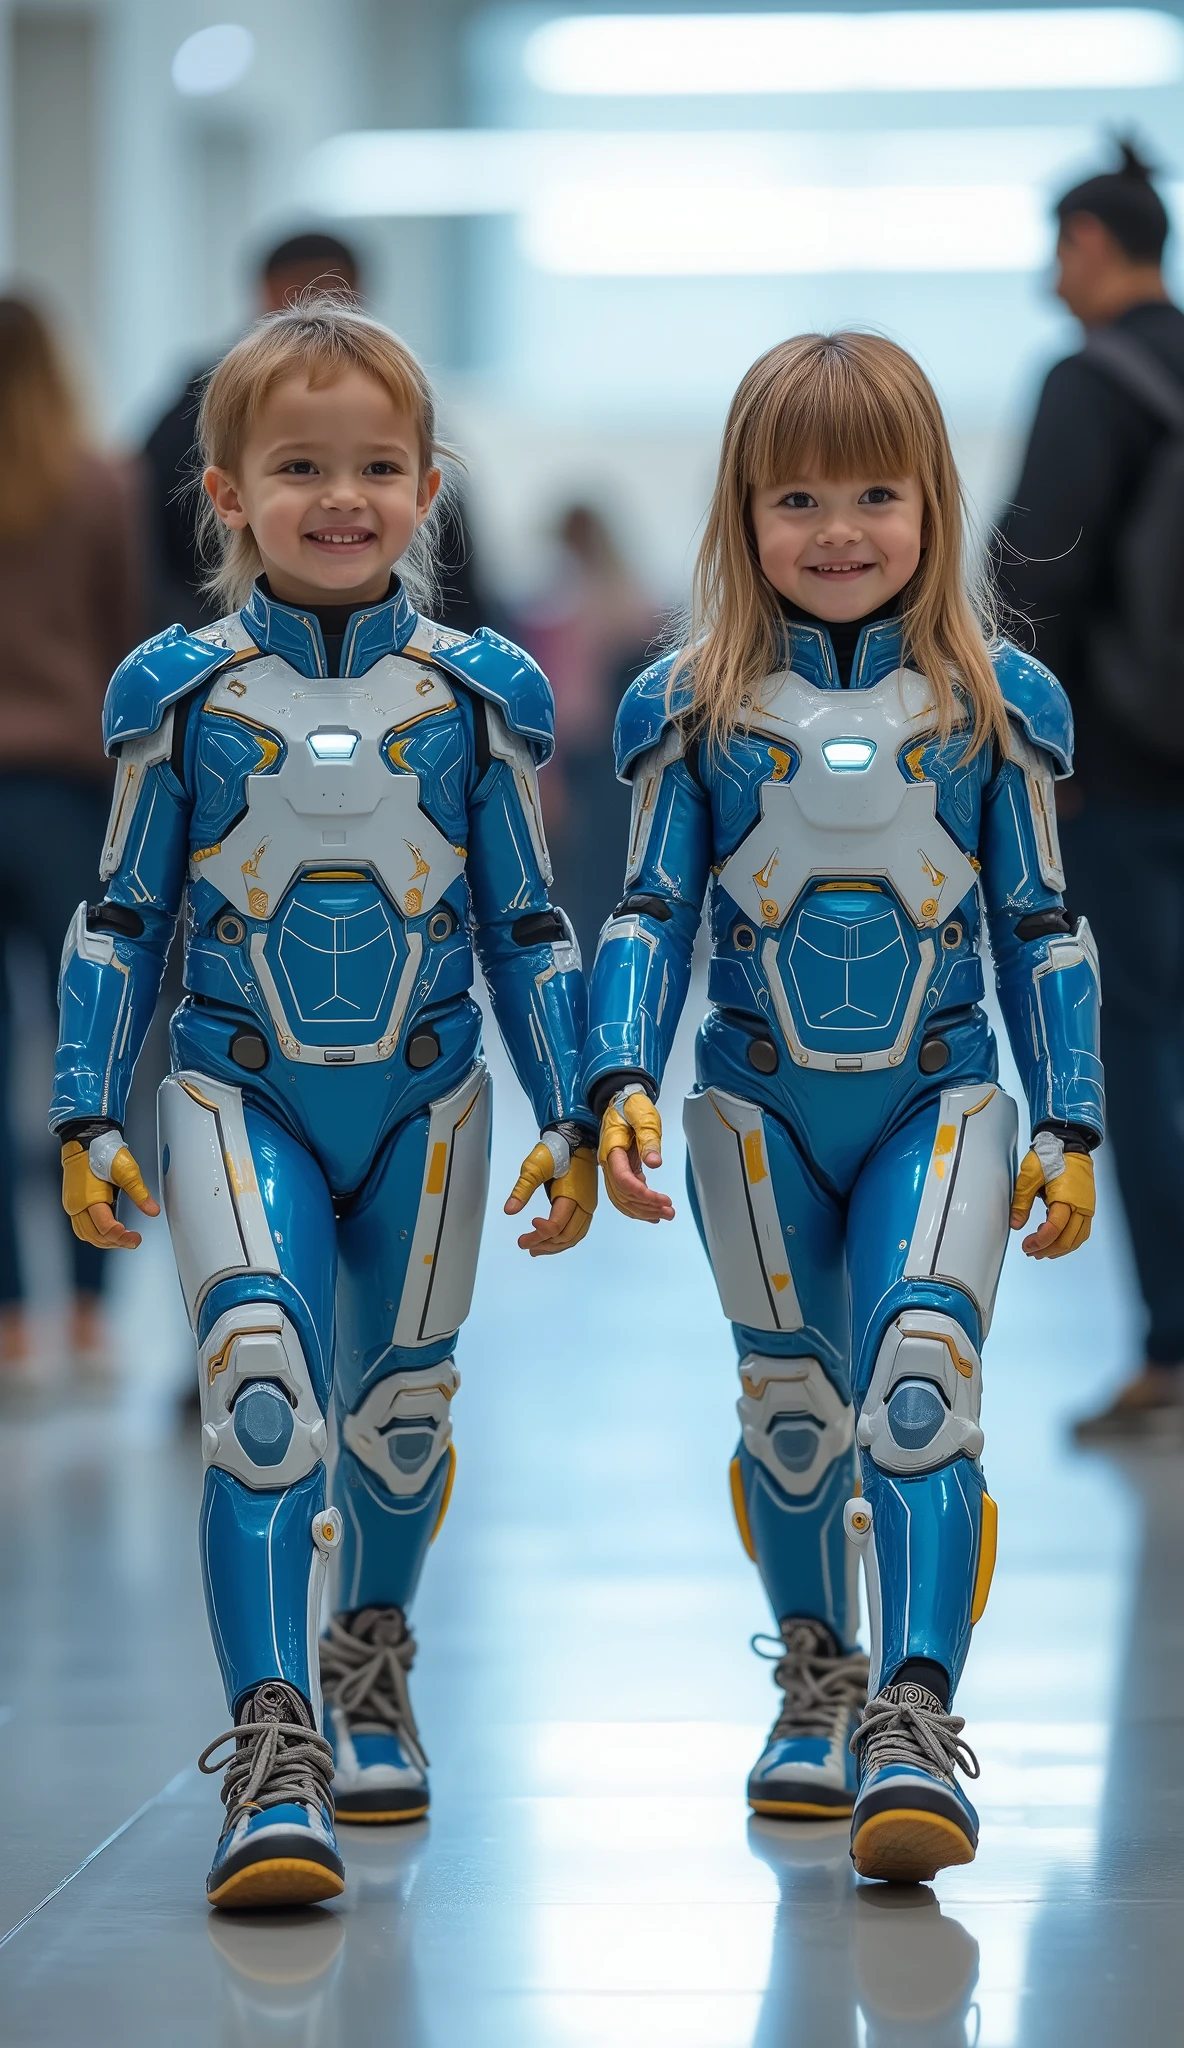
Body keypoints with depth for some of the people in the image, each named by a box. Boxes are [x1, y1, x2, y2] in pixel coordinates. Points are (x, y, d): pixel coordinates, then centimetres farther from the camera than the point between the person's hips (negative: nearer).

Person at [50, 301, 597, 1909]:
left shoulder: (483, 691, 0)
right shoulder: (178, 689, -2)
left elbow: (529, 930, 7)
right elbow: (123, 921, 5)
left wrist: (571, 1120, 3)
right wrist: (88, 1119, 1)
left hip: (424, 1098, 2)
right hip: (242, 1093, -2)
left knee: (401, 1405, 12)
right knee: (259, 1386, -18)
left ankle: (370, 1661, 39)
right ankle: (273, 1751, -19)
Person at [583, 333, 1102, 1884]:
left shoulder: (1000, 705, 2)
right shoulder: (692, 709, 1)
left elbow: (1042, 929, 6)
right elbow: (651, 915, 3)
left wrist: (1071, 1127, 4)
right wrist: (623, 1082, -11)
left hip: (939, 1102, -1)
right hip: (758, 1112, 1)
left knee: (922, 1376, -18)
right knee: (793, 1411, 9)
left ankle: (914, 1714, -24)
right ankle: (816, 1676, 30)